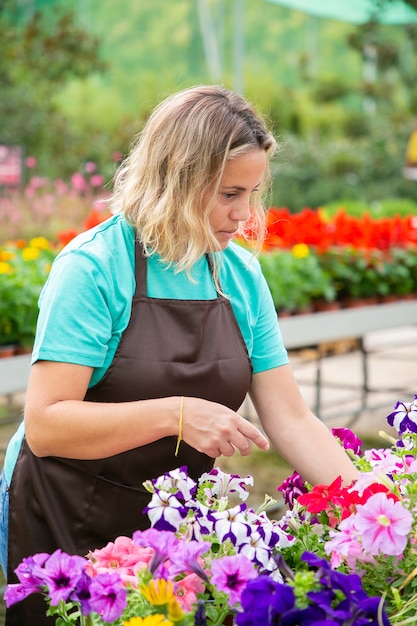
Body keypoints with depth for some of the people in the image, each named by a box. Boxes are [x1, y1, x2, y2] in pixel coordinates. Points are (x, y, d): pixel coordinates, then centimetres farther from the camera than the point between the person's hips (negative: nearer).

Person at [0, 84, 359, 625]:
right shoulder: (92, 268, -18)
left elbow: (290, 420, -2)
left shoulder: (242, 275, -1)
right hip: (64, 528, -5)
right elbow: (46, 425, -24)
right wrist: (175, 414, -33)